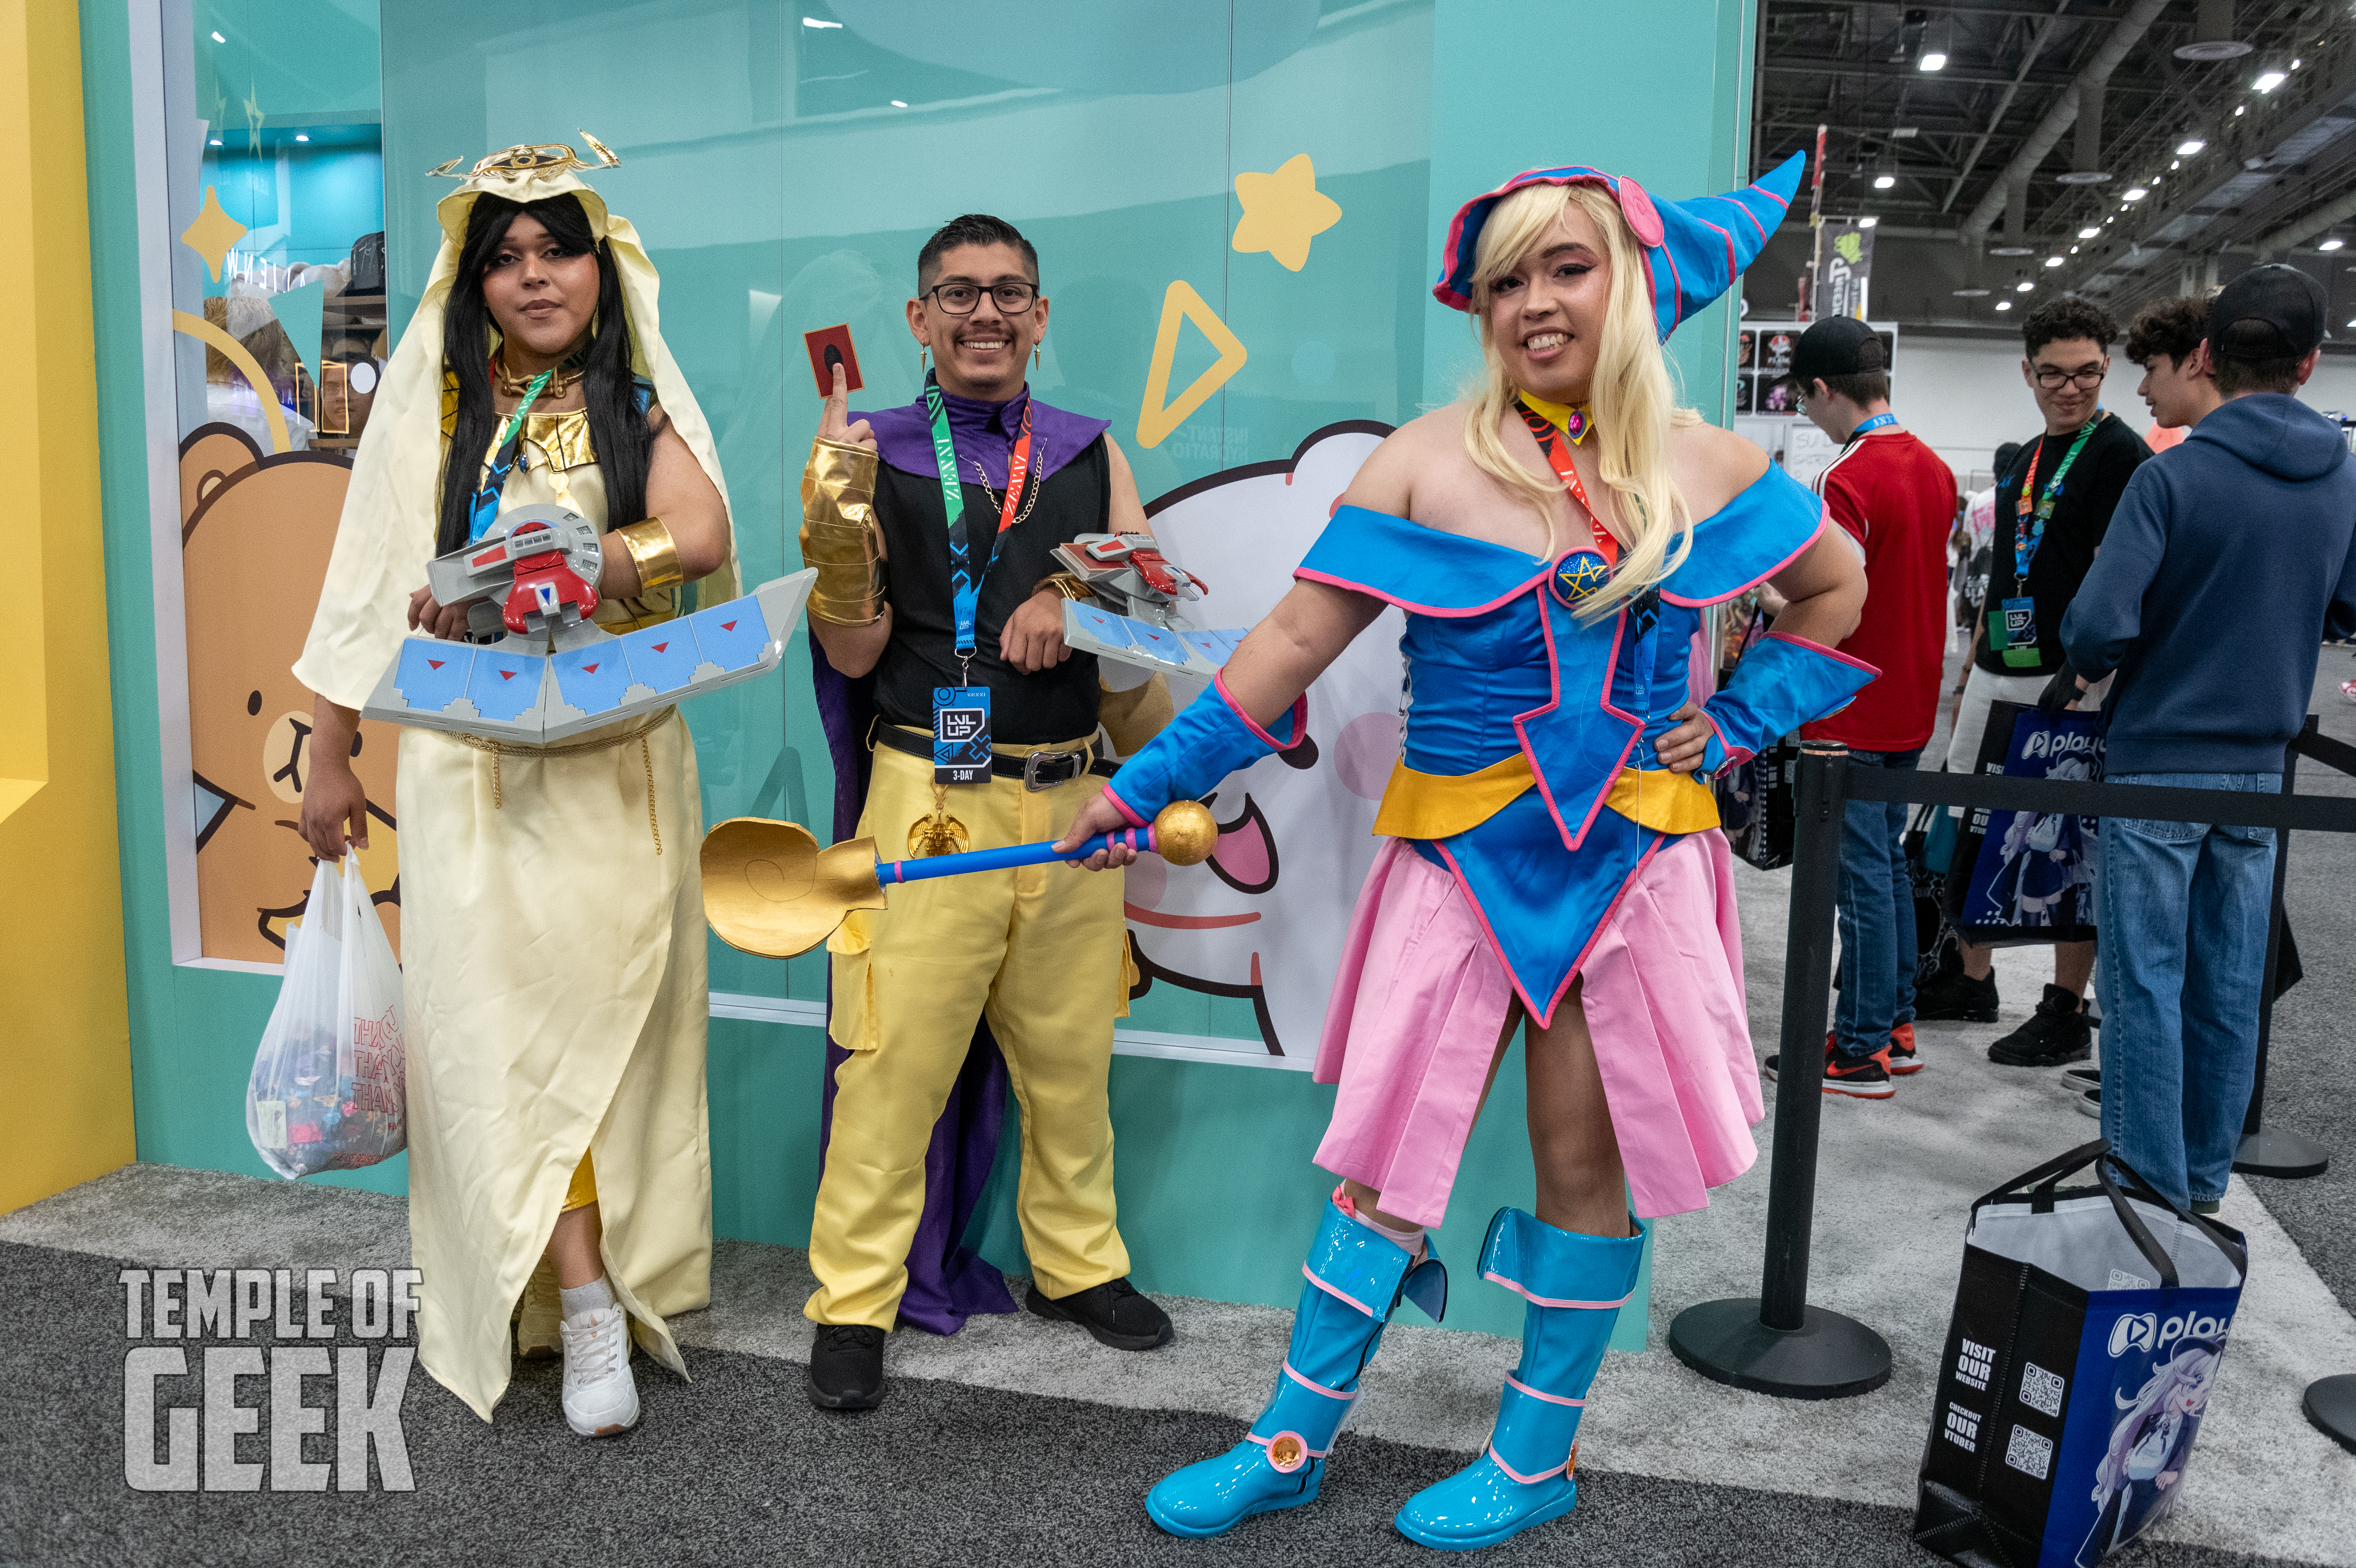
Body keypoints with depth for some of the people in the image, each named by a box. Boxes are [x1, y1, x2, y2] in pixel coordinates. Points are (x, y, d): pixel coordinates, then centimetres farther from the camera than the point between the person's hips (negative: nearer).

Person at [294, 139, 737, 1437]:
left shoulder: (639, 406, 7)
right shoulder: (433, 410, 8)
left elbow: (695, 536, -13)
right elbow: (370, 589, 7)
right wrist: (328, 756, 5)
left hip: (618, 761, 0)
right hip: (479, 767, 0)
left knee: (606, 1012, 2)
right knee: (506, 1016, -6)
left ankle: (603, 1274, 17)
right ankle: (586, 1303, -3)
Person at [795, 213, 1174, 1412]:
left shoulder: (1090, 452, 12)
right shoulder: (877, 451, 2)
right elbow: (852, 657, -1)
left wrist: (1077, 602, -12)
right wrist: (840, 526, -17)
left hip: (1073, 796, 4)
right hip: (933, 796, -3)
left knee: (1071, 1053, 13)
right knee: (894, 1056, -2)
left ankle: (1077, 1262, 32)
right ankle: (853, 1300, 14)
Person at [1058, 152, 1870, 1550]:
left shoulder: (1706, 466, 2)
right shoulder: (1426, 463, -4)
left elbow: (1836, 590, 18)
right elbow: (1296, 644, -5)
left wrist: (1741, 723, 5)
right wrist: (1152, 783, -8)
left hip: (1635, 854, 1)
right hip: (1459, 854, -1)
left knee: (1588, 1158, 8)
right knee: (1390, 1149, 3)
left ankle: (1537, 1459, 27)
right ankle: (1295, 1444, 20)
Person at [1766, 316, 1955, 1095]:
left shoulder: (1848, 483, -20)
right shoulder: (1935, 469, 8)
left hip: (1854, 716, -9)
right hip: (1911, 705, 9)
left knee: (1861, 878, -2)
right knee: (1889, 863, 17)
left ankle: (1862, 1049, 7)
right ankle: (1895, 1025, 26)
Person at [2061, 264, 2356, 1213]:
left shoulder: (2173, 477, -15)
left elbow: (2099, 627, -21)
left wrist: (2092, 668, 0)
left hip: (2157, 763, -5)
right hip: (2259, 769, 5)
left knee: (2146, 986, 2)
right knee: (2230, 987, 13)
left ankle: (2151, 1188, 8)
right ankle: (2205, 1180, 24)